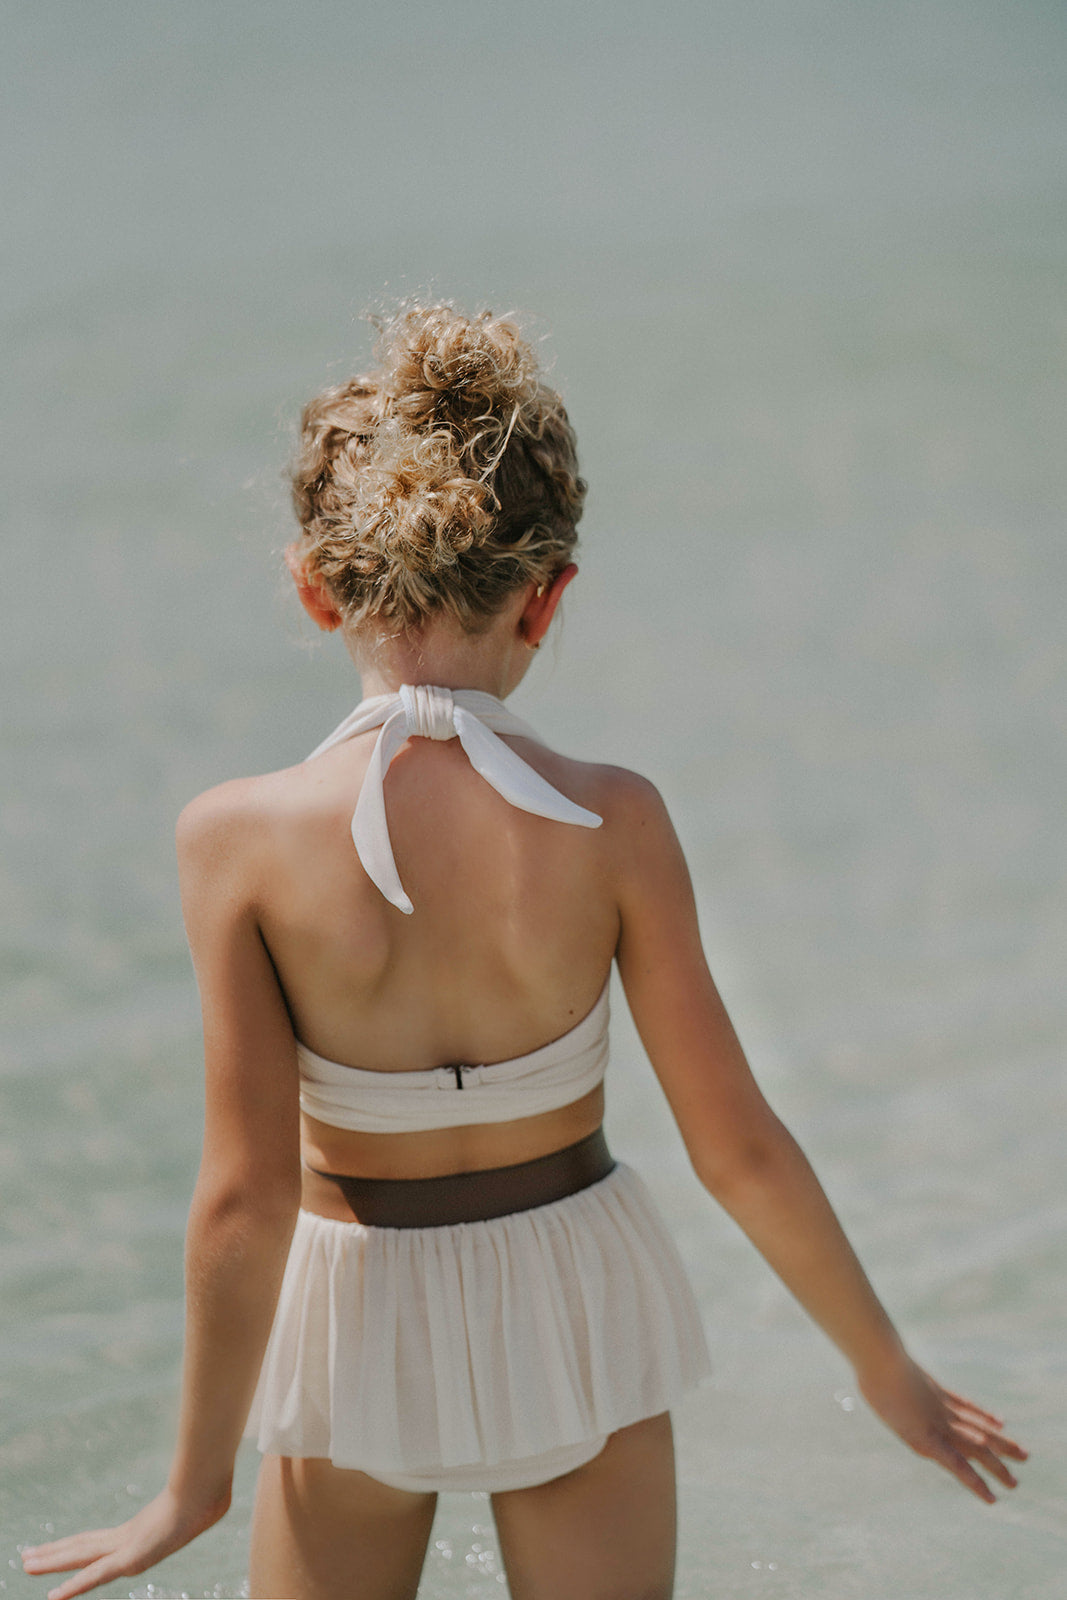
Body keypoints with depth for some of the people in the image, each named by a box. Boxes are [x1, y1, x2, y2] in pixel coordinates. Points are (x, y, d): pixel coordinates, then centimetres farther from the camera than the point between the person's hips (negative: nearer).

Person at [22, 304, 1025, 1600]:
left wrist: (197, 1480, -6)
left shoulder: (242, 838, -21)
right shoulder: (611, 826, -18)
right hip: (570, 1296, 1)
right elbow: (737, 1146, -12)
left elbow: (244, 1193, -19)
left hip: (362, 1308, -1)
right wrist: (885, 1366, 3)